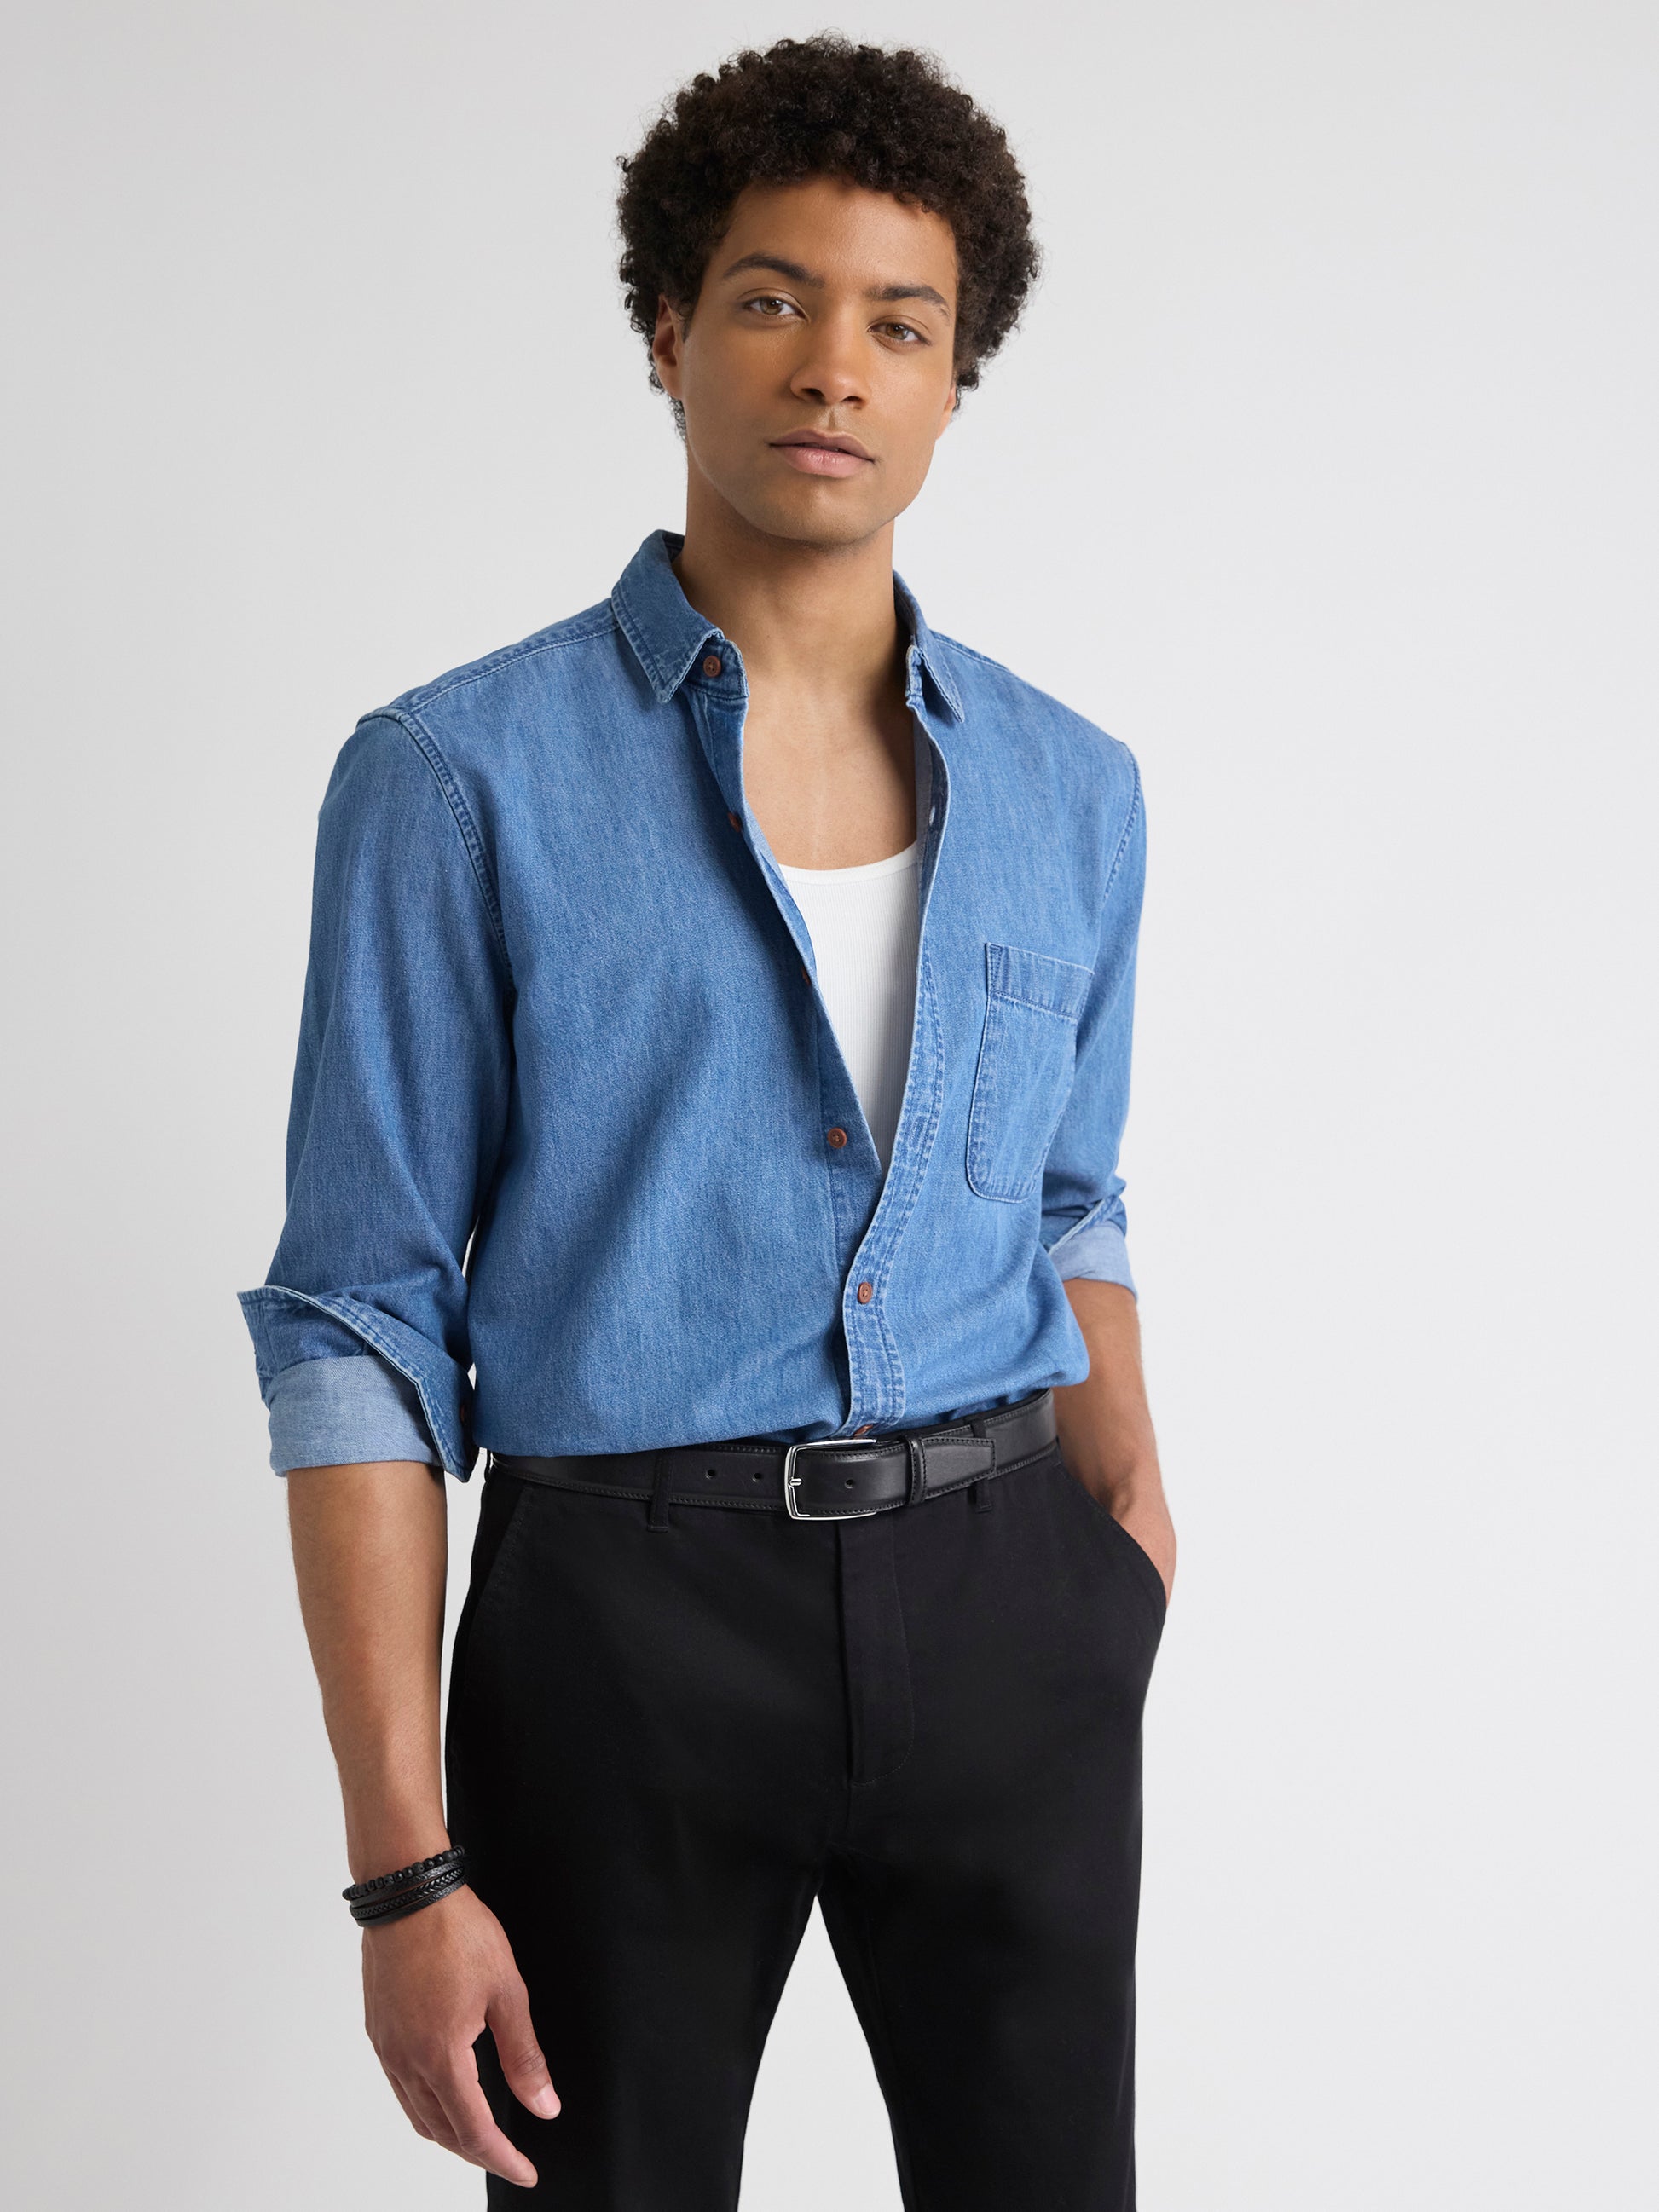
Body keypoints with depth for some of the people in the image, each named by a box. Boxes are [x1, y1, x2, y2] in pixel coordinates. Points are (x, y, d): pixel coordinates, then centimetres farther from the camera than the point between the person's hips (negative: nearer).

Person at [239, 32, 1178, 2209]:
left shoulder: (1070, 788, 6)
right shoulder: (459, 779, -7)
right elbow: (359, 1329, -7)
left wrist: (1130, 1506, 2)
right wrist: (403, 1865, -11)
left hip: (1003, 1611, 4)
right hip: (631, 1617, -3)